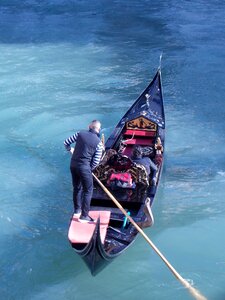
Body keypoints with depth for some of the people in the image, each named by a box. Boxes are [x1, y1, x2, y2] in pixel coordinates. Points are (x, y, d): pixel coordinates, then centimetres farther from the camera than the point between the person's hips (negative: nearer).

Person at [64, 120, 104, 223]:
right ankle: (84, 216, 10)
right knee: (88, 191, 8)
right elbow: (96, 161, -9)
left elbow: (66, 142, 6)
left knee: (77, 188, 22)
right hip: (84, 167, -5)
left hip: (73, 164, 5)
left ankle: (77, 210, 37)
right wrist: (90, 169, 8)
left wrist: (70, 149, 26)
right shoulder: (98, 142, -9)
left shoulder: (80, 133, 0)